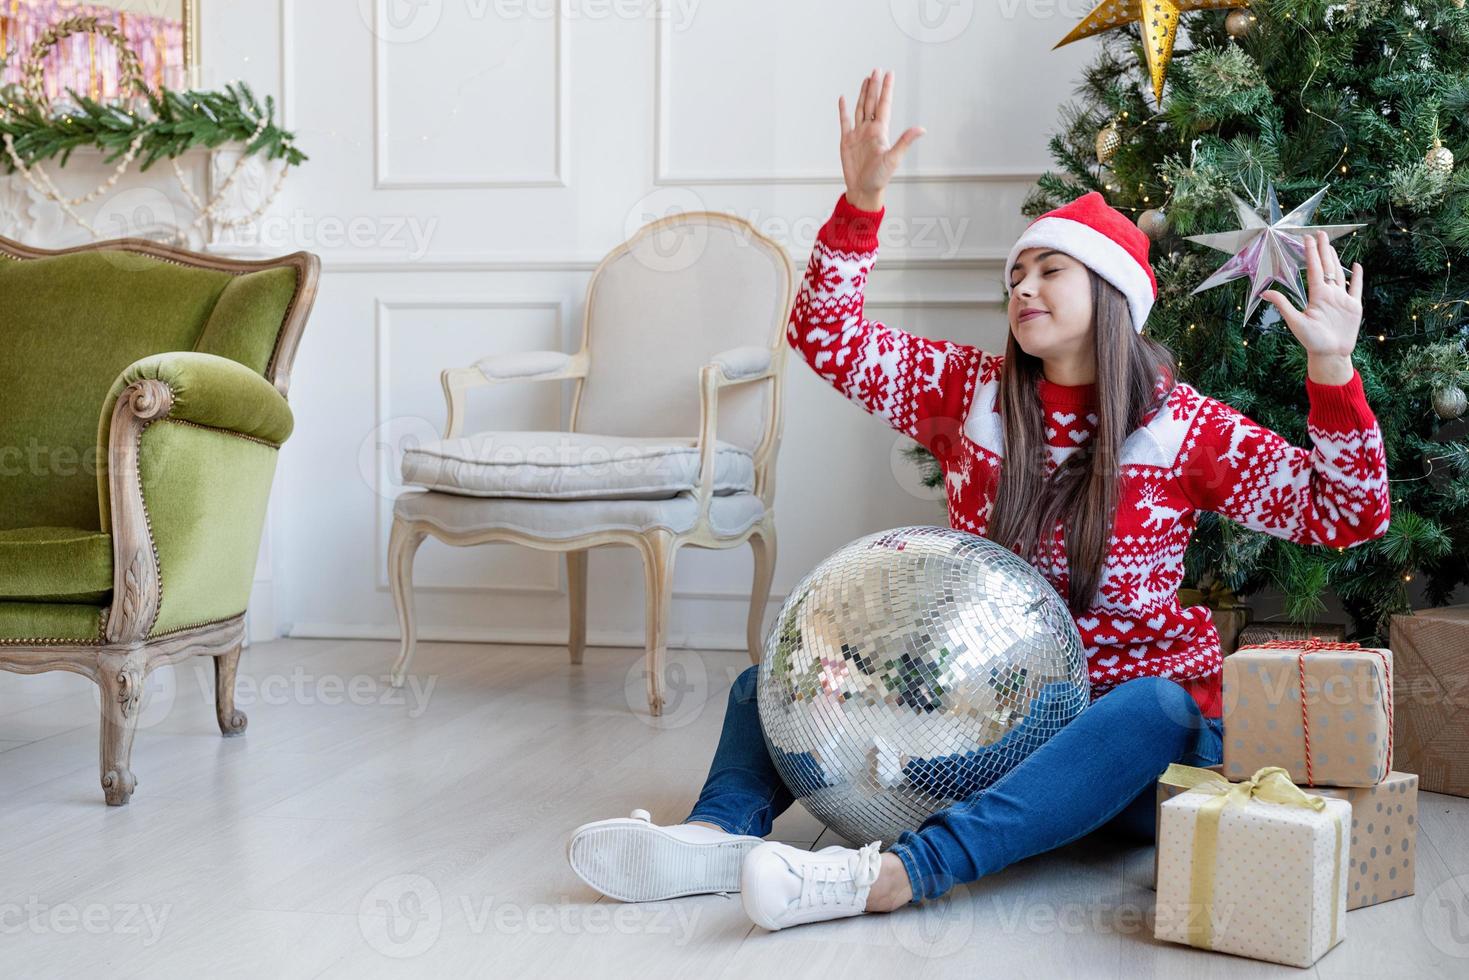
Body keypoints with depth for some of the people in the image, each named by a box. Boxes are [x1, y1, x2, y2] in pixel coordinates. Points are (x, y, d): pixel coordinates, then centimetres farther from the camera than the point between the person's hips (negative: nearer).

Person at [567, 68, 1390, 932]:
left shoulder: (1183, 427, -4)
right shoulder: (970, 391, 6)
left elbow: (1346, 516, -8)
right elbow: (827, 336, 4)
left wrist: (1332, 366, -21)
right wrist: (862, 202, -8)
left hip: (1121, 708, -4)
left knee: (1161, 712, -39)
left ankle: (895, 874, -52)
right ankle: (723, 832, -38)